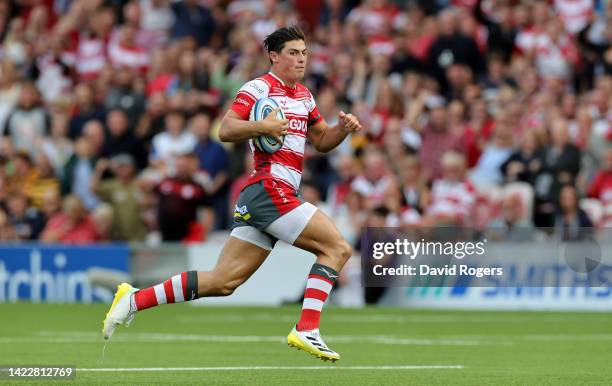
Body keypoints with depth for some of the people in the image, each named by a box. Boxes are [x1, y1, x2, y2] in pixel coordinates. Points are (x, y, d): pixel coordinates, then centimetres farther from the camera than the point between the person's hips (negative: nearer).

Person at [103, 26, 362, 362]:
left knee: (223, 281, 3)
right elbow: (225, 130, -13)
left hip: (257, 197, 9)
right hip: (271, 189, -9)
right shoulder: (259, 88, -5)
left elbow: (322, 141, 30)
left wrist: (343, 128, 11)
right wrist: (264, 126, -24)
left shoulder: (304, 97, 22)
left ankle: (134, 300, 4)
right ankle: (306, 331, -14)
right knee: (337, 248, -10)